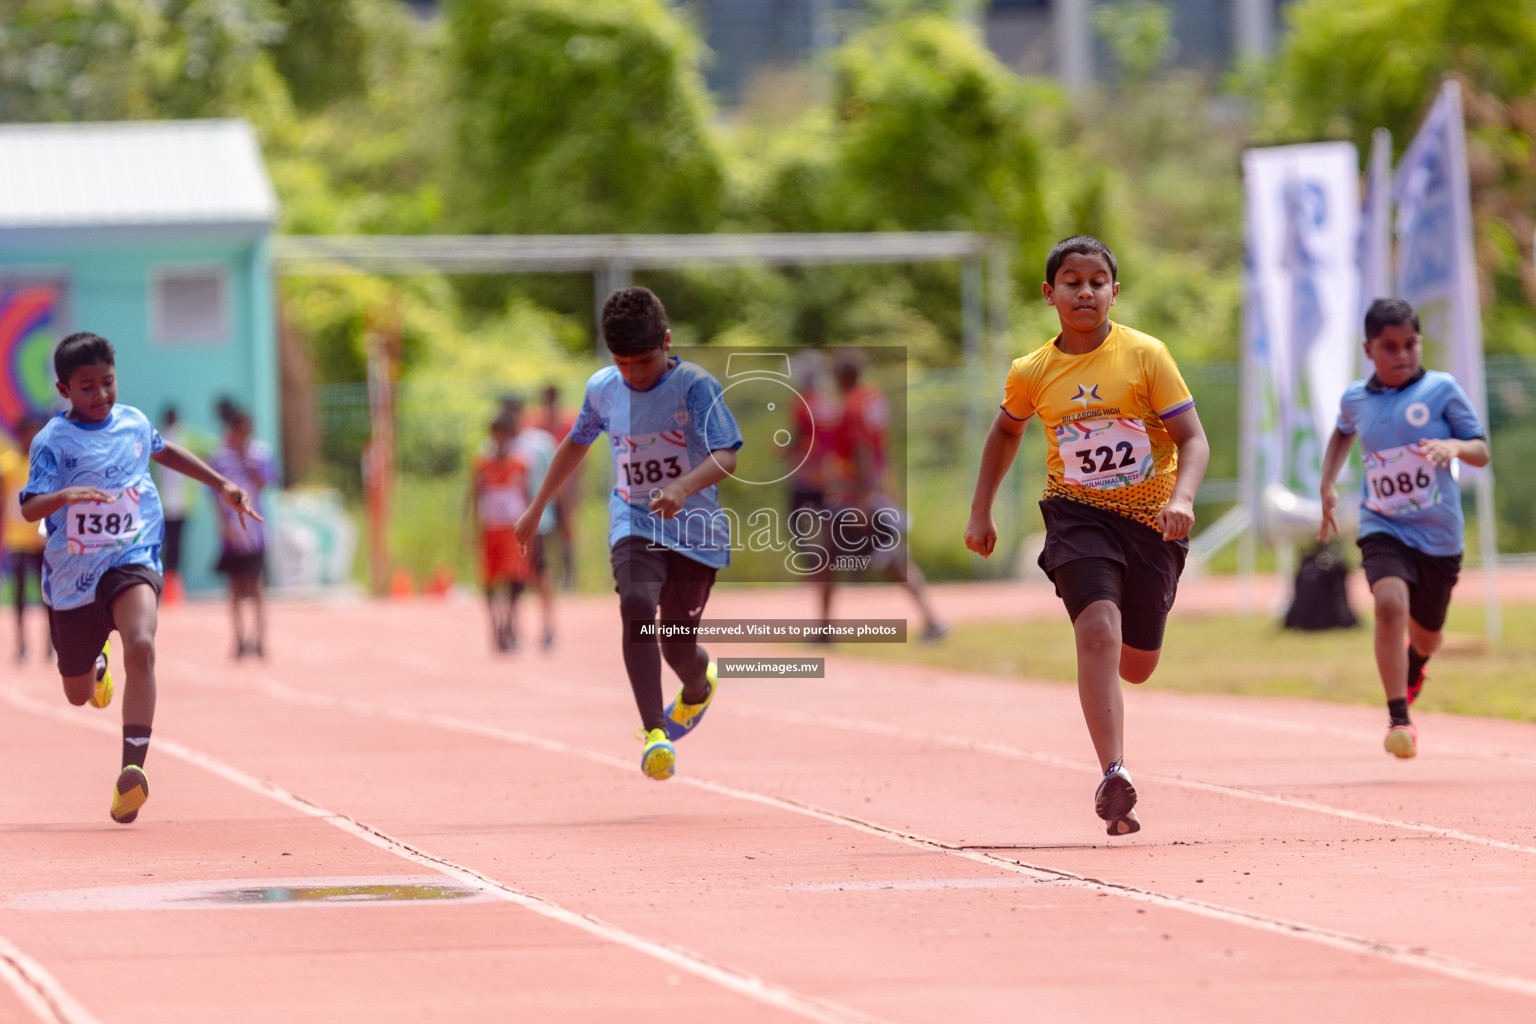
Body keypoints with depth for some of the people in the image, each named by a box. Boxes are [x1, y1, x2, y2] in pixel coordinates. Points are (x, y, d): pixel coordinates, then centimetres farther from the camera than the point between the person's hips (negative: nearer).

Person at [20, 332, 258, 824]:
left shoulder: (133, 422, 4)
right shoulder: (53, 441, -9)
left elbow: (163, 450, 28)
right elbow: (30, 507, -20)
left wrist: (223, 484, 27)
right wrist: (66, 495, -41)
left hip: (132, 560, 1)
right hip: (72, 576, -1)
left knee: (141, 646, -31)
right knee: (80, 694, 15)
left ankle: (133, 769, -34)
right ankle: (96, 664, 56)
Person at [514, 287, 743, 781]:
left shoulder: (695, 385, -14)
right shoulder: (602, 388, 1)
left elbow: (725, 456, -25)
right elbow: (575, 444, 20)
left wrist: (682, 488, -44)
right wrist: (537, 508, 28)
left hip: (695, 525, -2)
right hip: (633, 522, 2)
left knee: (677, 647, 3)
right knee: (636, 603, -28)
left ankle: (699, 688, 44)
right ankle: (653, 734, -34)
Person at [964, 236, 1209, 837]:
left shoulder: (1146, 356, -8)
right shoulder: (1031, 374, -1)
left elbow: (1192, 438, -9)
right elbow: (1007, 432, 20)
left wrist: (1182, 497, -28)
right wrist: (980, 511, 17)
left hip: (1149, 517, 1)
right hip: (1078, 512, -1)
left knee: (1136, 666, 10)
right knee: (1099, 629, -26)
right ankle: (1113, 777, -32)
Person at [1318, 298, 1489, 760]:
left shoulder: (1441, 389, -5)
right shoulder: (1355, 399, 3)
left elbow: (1482, 452, -5)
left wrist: (1455, 446, -26)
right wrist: (1327, 483, 16)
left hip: (1439, 535, 0)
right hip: (1383, 529, 0)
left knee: (1425, 635, 16)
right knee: (1390, 603, -29)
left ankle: (1412, 669, 56)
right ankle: (1398, 720, -27)